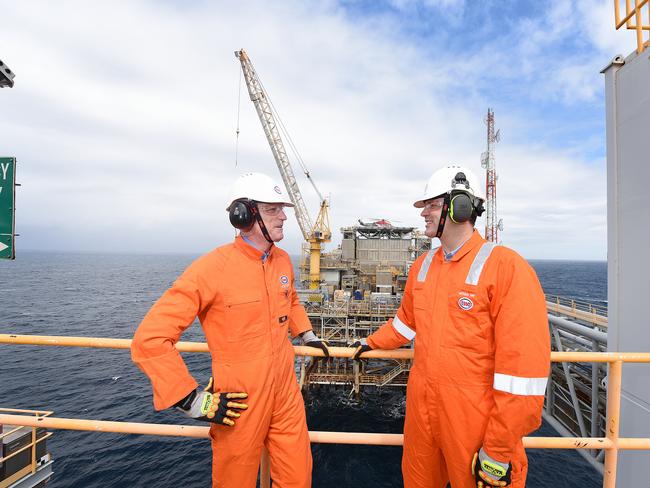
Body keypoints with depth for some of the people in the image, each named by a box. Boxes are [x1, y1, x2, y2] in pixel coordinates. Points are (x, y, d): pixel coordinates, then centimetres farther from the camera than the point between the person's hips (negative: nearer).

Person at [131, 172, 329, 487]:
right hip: (239, 405, -5)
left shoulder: (283, 260, 1)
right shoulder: (211, 268, -20)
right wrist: (191, 400, -17)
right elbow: (149, 338, -19)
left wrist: (306, 334, 17)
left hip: (287, 396, 5)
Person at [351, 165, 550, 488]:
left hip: (474, 422, -6)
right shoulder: (422, 266, 4)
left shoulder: (506, 267, -18)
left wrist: (500, 449, -17)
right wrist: (373, 343, 24)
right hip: (420, 411, 6)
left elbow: (524, 363, -20)